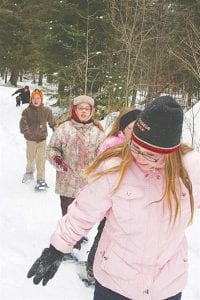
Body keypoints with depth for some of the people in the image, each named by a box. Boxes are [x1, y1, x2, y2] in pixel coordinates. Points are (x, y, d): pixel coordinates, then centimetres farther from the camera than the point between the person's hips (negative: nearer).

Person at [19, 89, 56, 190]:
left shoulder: (47, 111, -2)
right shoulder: (27, 111, -6)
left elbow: (52, 122, 9)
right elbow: (23, 123, -15)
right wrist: (26, 132, -32)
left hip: (42, 139, 0)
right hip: (30, 140, 0)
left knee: (41, 159, -7)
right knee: (30, 158, 15)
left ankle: (41, 179, -1)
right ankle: (29, 172, 42)